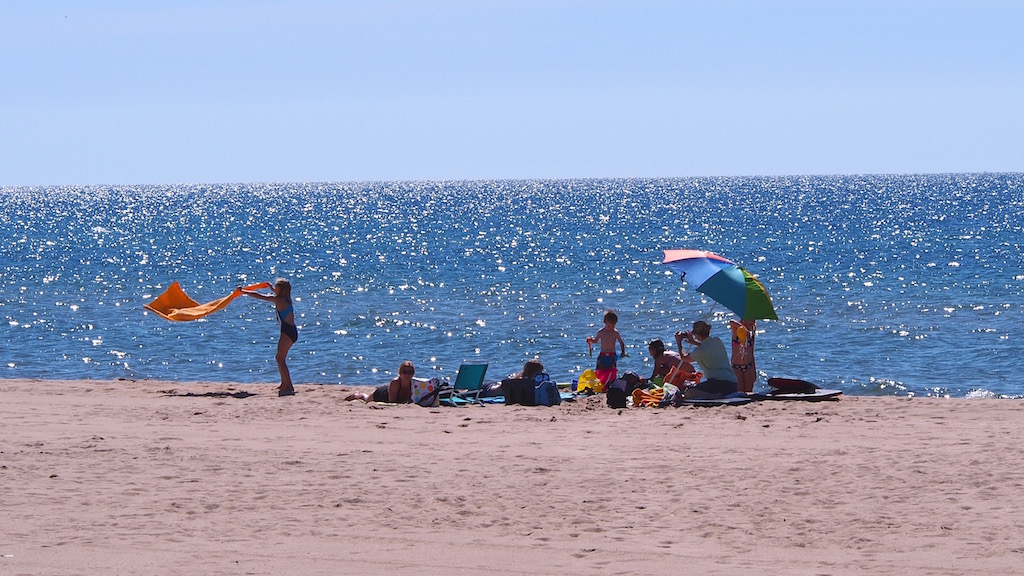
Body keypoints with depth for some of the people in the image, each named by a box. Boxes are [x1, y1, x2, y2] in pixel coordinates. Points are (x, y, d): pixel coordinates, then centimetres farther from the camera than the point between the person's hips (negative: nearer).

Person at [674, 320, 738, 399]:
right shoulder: (718, 341, 11)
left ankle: (715, 396, -29)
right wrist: (694, 342, 44)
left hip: (719, 383, -8)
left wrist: (679, 343, 27)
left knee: (688, 393, -14)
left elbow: (684, 358, 12)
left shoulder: (700, 351, -9)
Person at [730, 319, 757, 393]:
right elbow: (731, 322, -27)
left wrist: (754, 371, 14)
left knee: (749, 393, 4)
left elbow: (752, 353, 13)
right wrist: (743, 327, -41)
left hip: (749, 367, 3)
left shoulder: (751, 335, 7)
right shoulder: (736, 331, -4)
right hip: (736, 367, -3)